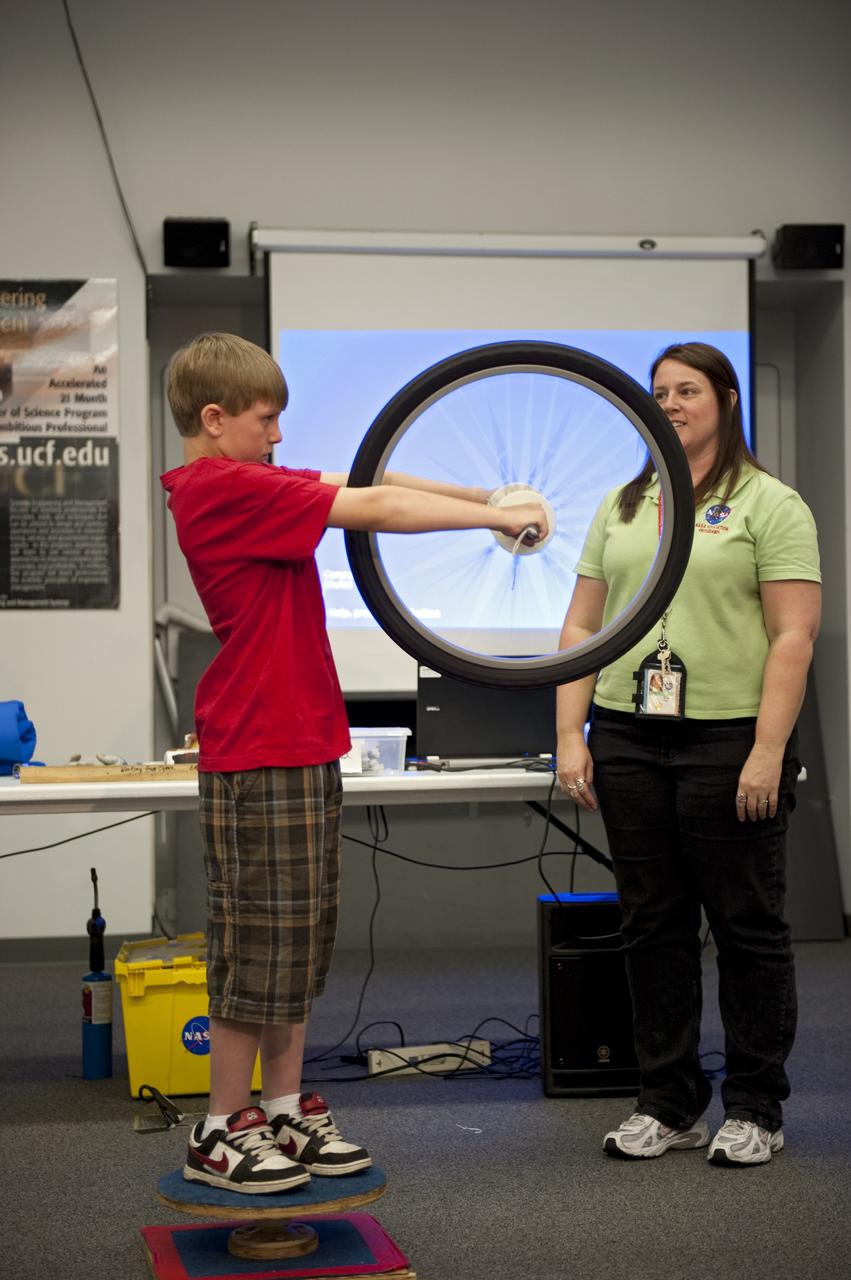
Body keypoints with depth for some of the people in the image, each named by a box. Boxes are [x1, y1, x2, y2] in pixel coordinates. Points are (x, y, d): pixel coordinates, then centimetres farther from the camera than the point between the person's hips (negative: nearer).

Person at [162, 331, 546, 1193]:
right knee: (260, 937, -1)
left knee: (301, 936, 14)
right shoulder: (222, 489, -16)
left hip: (301, 743, 10)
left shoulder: (247, 486, 14)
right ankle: (222, 1132, 10)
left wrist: (485, 498, 1)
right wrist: (496, 517, -11)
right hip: (259, 751, -10)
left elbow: (372, 484, 10)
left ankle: (286, 1110, 24)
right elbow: (372, 508, -17)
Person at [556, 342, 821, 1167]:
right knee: (653, 925, 9)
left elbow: (793, 637, -9)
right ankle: (669, 1104, 21)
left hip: (730, 738, -5)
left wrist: (768, 752, -16)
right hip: (629, 739, 5)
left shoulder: (769, 505, -1)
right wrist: (570, 737, 2)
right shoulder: (621, 508, 14)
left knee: (747, 925, 3)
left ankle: (754, 1111, 16)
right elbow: (582, 627, 12)